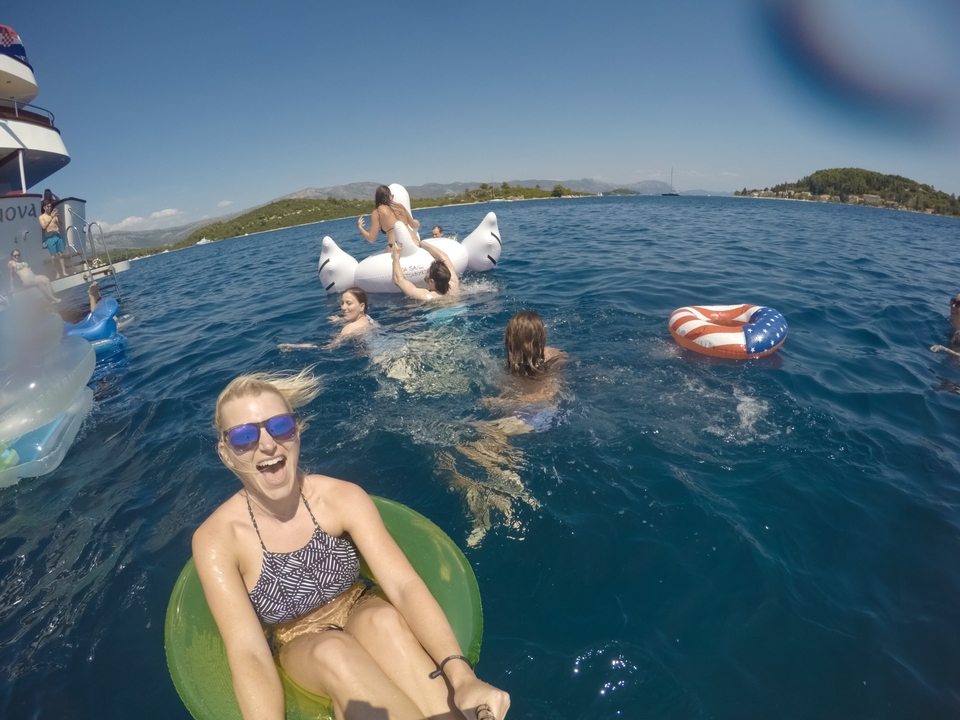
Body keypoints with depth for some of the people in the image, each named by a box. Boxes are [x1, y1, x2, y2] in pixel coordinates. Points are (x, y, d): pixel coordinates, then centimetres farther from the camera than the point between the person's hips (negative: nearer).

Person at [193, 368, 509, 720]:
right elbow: (248, 652, -25)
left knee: (385, 619, -35)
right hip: (301, 647, 0)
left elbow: (404, 585, -26)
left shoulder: (342, 497, -19)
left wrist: (461, 676, -40)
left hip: (362, 616, 1)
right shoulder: (216, 539, -20)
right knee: (333, 651, -36)